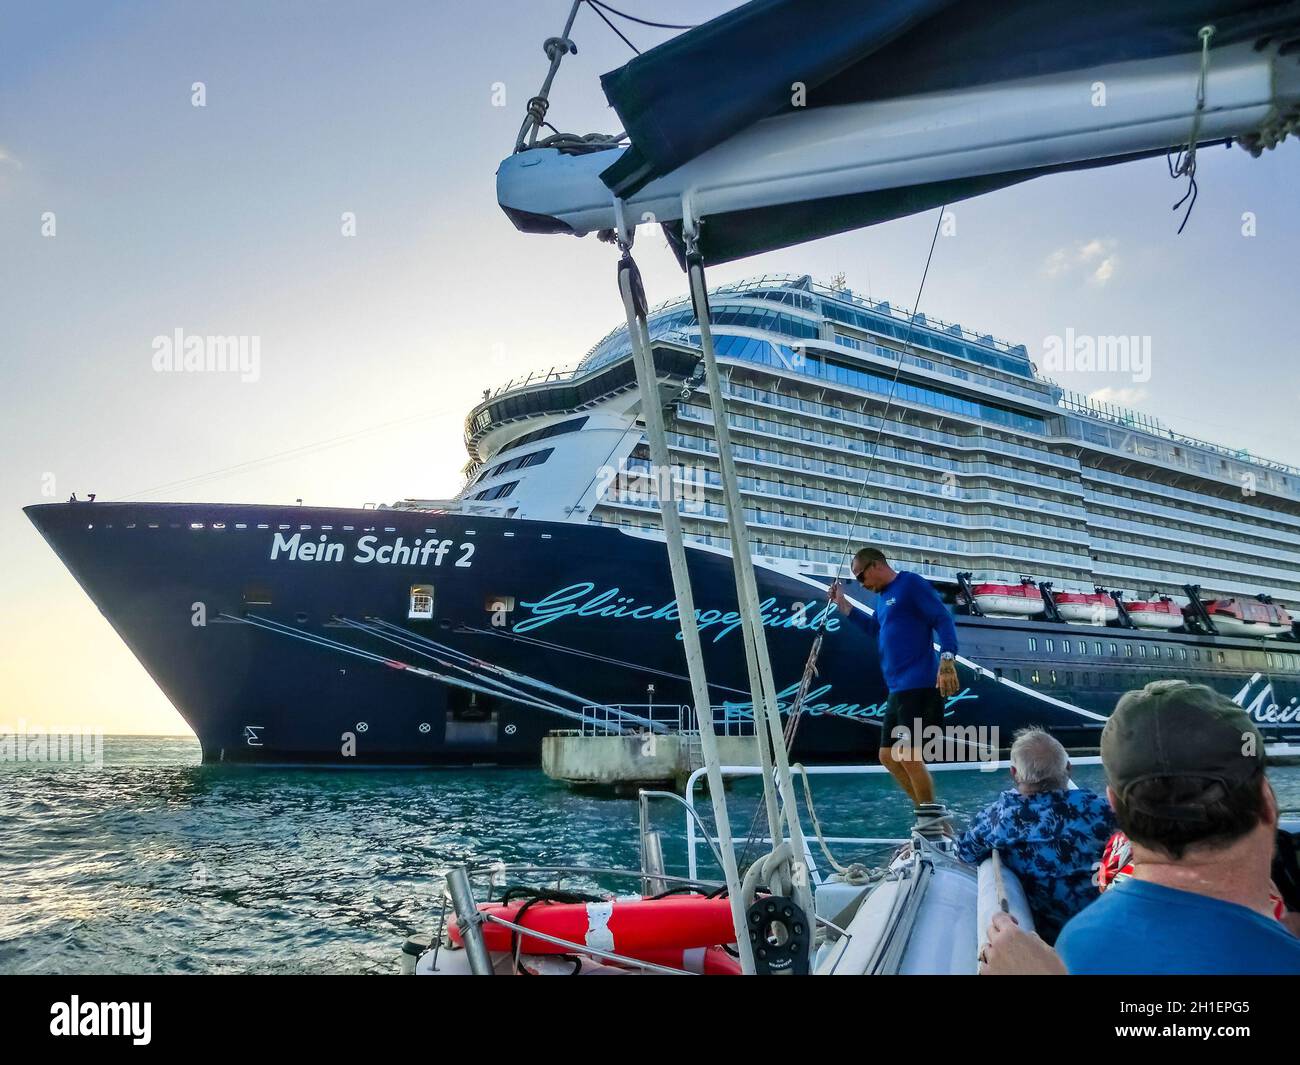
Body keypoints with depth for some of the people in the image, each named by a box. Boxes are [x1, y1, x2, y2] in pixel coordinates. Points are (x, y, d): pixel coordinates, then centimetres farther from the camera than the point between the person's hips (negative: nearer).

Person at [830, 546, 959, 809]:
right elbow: (876, 630, 33)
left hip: (920, 686, -10)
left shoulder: (911, 584, -8)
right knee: (888, 757, 12)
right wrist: (845, 606, 24)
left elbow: (943, 619, -15)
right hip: (898, 689, 10)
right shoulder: (882, 597, 18)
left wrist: (947, 660, -28)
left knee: (909, 757, -10)